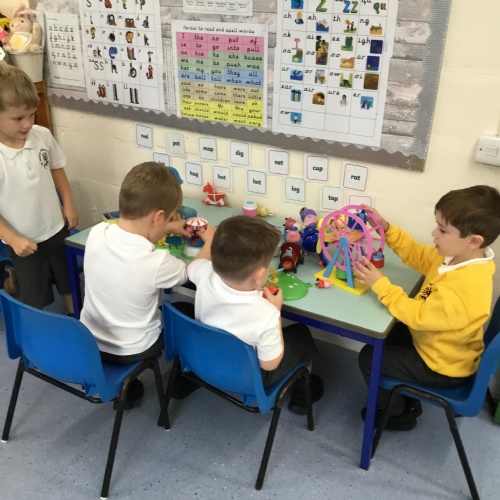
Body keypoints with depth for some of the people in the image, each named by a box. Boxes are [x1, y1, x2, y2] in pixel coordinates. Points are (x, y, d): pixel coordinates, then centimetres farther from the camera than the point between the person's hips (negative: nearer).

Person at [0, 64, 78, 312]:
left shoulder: (43, 136, -13)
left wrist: (68, 205, 3)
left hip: (57, 230, 4)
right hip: (24, 242, -4)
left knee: (71, 285, 24)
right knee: (34, 301, 16)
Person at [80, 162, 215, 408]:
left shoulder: (96, 232, -19)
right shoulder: (157, 262, -33)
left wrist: (168, 229, 11)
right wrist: (210, 242, 7)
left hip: (88, 340, 5)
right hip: (129, 351, -4)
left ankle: (125, 386, 37)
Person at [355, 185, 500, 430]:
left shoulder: (465, 289, -39)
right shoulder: (457, 255, -11)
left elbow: (417, 315, -30)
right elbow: (418, 255, 4)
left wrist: (380, 284, -24)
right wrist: (386, 228, -8)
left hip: (442, 366, -9)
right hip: (437, 344, 9)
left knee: (369, 357, -2)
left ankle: (399, 413, 24)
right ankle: (407, 400, 35)